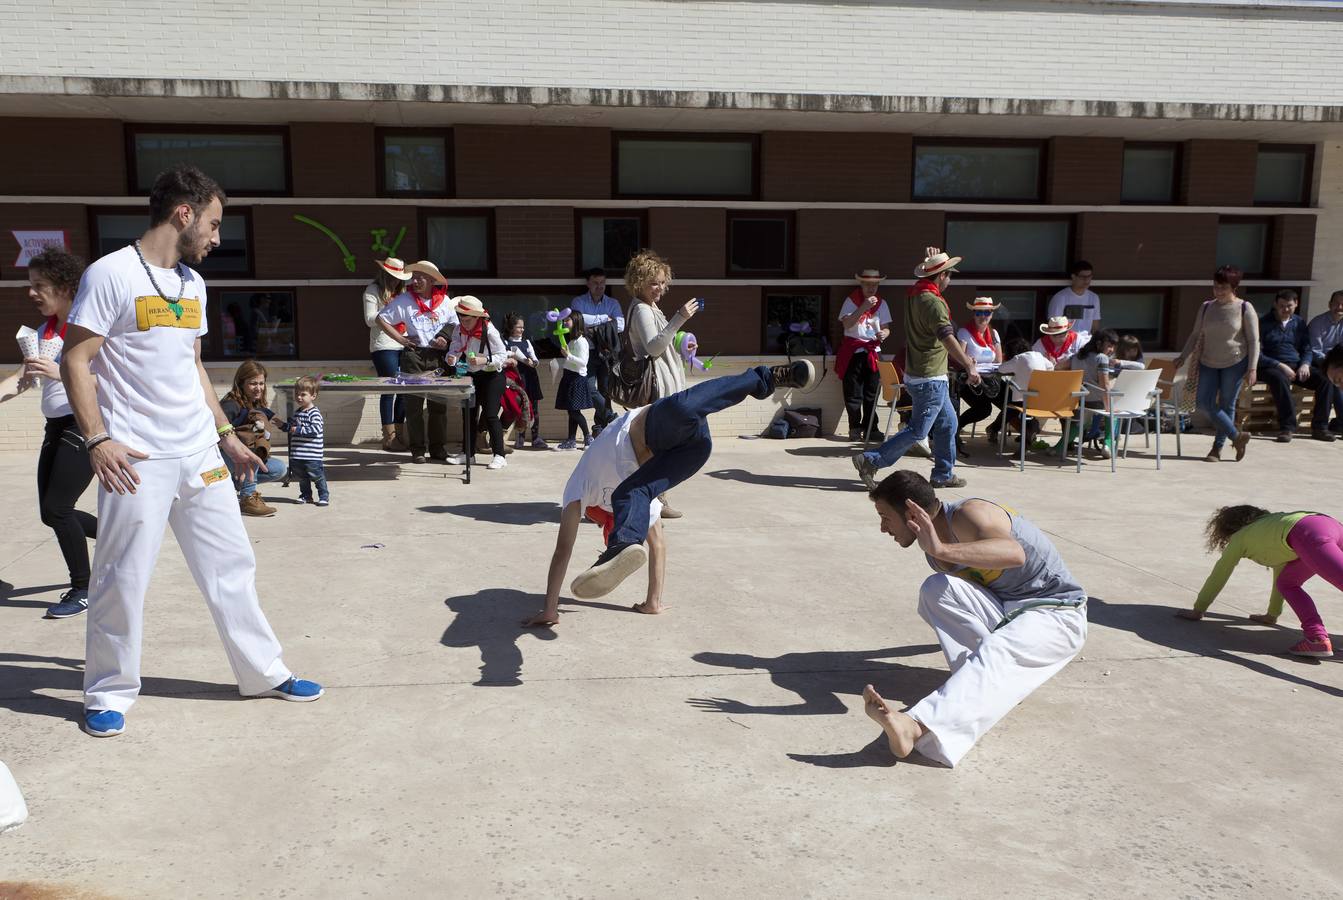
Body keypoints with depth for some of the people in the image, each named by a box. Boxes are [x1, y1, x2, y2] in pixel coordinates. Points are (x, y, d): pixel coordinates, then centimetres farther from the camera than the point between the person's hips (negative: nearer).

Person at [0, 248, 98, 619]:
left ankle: (82, 590, 7)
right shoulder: (45, 329, 12)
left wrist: (59, 372, -31)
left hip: (86, 425, -8)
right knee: (51, 512, 10)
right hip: (56, 426, 9)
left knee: (56, 508, -9)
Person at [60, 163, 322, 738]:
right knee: (123, 578, 1)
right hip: (137, 459, -7)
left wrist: (226, 433, 17)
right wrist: (97, 438, -17)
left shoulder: (193, 283, 14)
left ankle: (263, 672, 22)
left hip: (199, 453, 7)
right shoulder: (111, 274, -8)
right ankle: (109, 692, 19)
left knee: (231, 564, 11)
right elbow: (76, 361, -9)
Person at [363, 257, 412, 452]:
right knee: (389, 391, -6)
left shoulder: (400, 291, 20)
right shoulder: (373, 291, 0)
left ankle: (399, 435, 13)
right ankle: (389, 438, -1)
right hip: (384, 346, -7)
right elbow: (370, 320, -8)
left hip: (403, 346, 7)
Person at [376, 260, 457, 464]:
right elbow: (381, 319, -1)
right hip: (413, 355, -2)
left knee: (439, 403, 7)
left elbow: (455, 325, 15)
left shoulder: (444, 301, 6)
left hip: (437, 357, 3)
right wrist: (400, 338, -8)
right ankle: (417, 449, 7)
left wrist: (446, 338, -5)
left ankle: (438, 448, 17)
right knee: (414, 403, 0)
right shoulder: (404, 300, -2)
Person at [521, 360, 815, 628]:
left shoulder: (580, 489, 31)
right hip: (692, 444, 6)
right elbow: (657, 544, 45)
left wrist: (550, 609, 27)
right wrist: (653, 602, 46)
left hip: (668, 425, -6)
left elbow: (562, 550, 26)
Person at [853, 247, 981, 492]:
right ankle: (871, 461, -3)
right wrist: (970, 367, -28)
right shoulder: (933, 302, -20)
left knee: (947, 423, 17)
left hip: (916, 374, 10)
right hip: (930, 379, -10)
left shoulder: (914, 294, 7)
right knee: (917, 431, -4)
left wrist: (930, 263, 20)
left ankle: (943, 474, 24)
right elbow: (948, 339, -28)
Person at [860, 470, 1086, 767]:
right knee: (936, 589, -17)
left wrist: (942, 550, -50)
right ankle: (995, 681, -22)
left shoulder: (966, 515, -20)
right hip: (1004, 611, 7)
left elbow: (1015, 554, -40)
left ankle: (918, 728, -60)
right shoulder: (934, 539, 4)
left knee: (994, 652, -37)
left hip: (1057, 614, -7)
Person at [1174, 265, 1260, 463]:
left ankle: (1218, 447, 12)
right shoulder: (1207, 307, 6)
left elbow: (1253, 341, -5)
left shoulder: (1244, 308, -5)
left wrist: (1252, 369, -11)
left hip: (1235, 362, -4)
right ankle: (1236, 436, 8)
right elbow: (1196, 335, 14)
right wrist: (1183, 357, 5)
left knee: (1227, 405, 2)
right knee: (1204, 402, -5)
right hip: (1209, 363, 4)